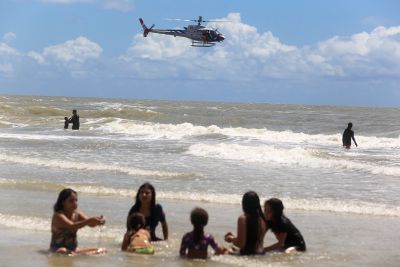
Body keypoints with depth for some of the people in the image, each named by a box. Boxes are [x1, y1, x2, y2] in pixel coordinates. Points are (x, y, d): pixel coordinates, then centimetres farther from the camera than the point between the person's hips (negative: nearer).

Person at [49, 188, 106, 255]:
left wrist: (97, 221, -34)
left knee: (102, 250, -5)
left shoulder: (77, 214, 3)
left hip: (73, 249, 7)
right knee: (62, 252, -42)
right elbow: (72, 226, -34)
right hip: (58, 249, -7)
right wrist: (89, 220, -45)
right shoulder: (58, 216, -17)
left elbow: (91, 224, -11)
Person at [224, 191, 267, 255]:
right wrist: (234, 237, 26)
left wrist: (232, 239, 7)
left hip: (247, 254, -7)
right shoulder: (262, 219, 7)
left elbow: (241, 244, -13)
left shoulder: (243, 218, -11)